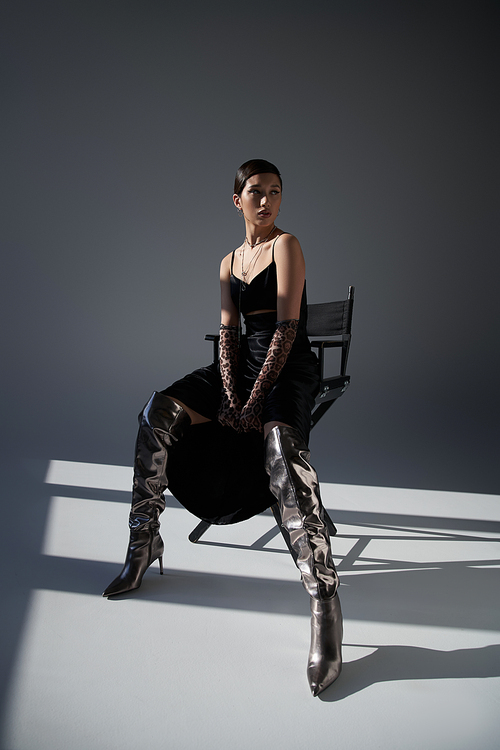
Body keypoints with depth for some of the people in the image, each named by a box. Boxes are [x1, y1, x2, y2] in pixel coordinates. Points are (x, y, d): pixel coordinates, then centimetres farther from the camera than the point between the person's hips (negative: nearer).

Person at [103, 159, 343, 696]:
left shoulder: (286, 245, -2)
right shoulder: (229, 263, 17)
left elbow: (288, 327, -12)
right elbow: (228, 333, 8)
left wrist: (254, 400, -19)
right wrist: (231, 399, -10)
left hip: (288, 367, -5)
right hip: (241, 364, 6)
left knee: (280, 441, -37)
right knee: (159, 410, -18)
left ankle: (324, 598, -43)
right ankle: (144, 541, -6)